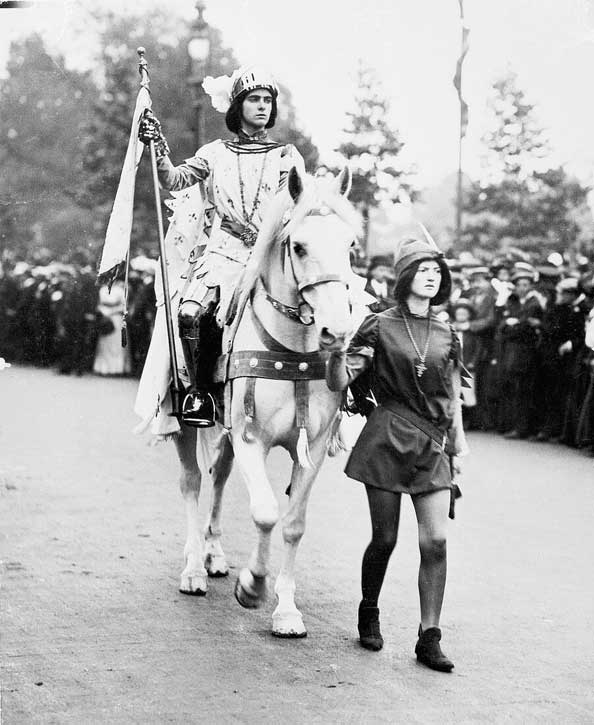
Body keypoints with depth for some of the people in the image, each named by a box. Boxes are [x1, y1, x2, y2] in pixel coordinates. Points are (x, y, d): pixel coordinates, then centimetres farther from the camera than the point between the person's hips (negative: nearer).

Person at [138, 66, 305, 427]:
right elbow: (175, 180, 8)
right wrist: (159, 148, -9)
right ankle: (198, 390, -9)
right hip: (222, 250, 0)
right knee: (190, 313, -25)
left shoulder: (287, 156, 15)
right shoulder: (216, 153, 16)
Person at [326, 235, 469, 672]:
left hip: (433, 447, 3)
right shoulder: (379, 328, -1)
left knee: (436, 541, -6)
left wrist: (458, 443, 14)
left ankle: (430, 638, -1)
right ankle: (369, 613, 29)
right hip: (388, 440, -3)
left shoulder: (447, 335, 11)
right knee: (385, 537, 3)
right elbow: (339, 383, -4)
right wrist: (337, 349, -23)